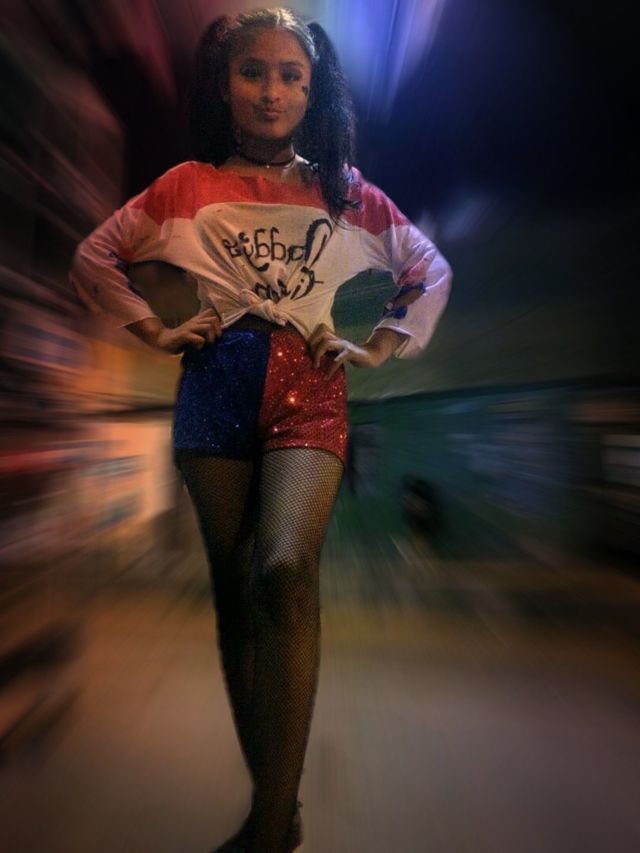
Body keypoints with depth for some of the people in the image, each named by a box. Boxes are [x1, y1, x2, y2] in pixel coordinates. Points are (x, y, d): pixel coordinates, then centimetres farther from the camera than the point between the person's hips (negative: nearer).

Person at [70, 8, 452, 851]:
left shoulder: (344, 190, 14)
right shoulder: (188, 185, 13)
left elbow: (432, 272, 20)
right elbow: (94, 258, 20)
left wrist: (377, 347, 8)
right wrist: (156, 330, 6)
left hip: (309, 392, 0)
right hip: (217, 389, 2)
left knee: (285, 570, -27)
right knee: (234, 592, 4)